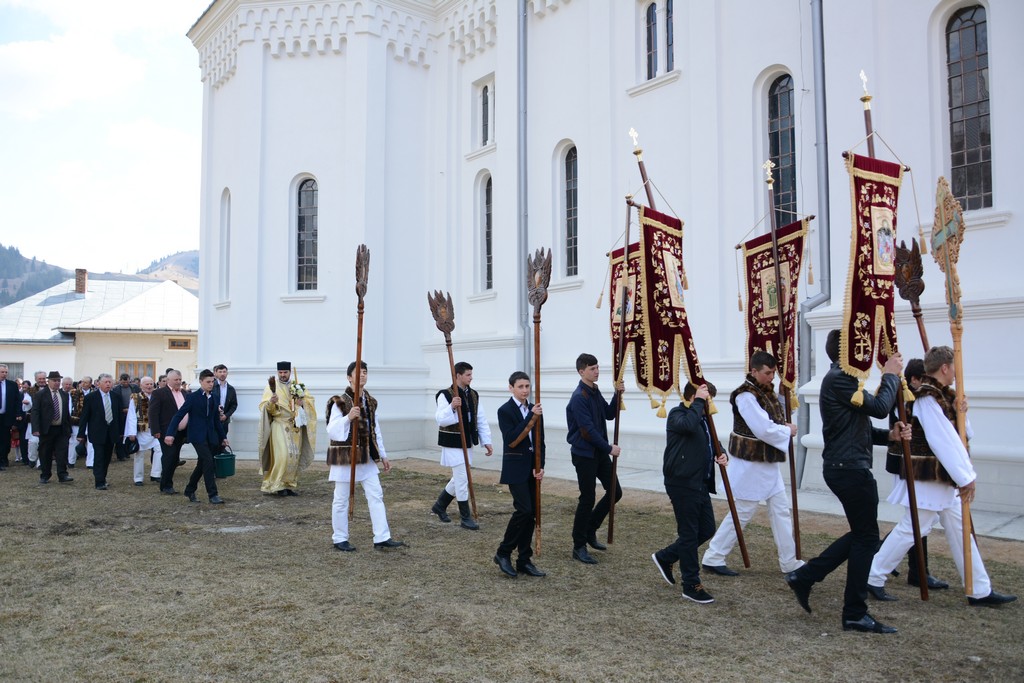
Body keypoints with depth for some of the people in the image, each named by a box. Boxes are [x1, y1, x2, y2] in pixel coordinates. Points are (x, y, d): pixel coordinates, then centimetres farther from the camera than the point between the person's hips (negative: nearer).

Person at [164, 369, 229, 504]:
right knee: (208, 462, -16)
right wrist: (170, 433, -19)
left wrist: (223, 436, 16)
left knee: (202, 465, 11)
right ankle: (212, 495, -12)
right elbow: (179, 415, -10)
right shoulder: (193, 397, -6)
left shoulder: (214, 398, 10)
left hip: (210, 436, 6)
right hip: (197, 435, -6)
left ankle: (189, 491, 28)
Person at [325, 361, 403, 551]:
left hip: (366, 457, 6)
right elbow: (331, 431, -17)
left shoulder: (370, 402, 8)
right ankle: (339, 539, 18)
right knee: (341, 500, 4)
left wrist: (383, 455, 14)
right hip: (345, 457, -6)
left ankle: (382, 538, 7)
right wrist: (348, 417, -31)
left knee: (376, 496, 3)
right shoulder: (340, 402, -11)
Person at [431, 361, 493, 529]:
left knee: (459, 479, 16)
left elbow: (481, 420, 10)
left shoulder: (473, 395, 8)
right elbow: (440, 419, -21)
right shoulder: (446, 395, -13)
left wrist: (487, 441, 6)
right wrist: (451, 407, -37)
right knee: (462, 479, -6)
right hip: (453, 444, -7)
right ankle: (466, 517, 5)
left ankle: (439, 506, 35)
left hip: (467, 443, 7)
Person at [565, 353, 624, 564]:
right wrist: (609, 448, -15)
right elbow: (587, 430, -21)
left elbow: (609, 414, 15)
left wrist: (617, 394, 1)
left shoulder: (595, 392, 8)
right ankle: (579, 547, 11)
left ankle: (590, 530, 26)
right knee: (587, 499, -2)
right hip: (584, 454, -8)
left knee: (615, 492, 10)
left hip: (599, 452, 8)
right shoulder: (579, 397, -18)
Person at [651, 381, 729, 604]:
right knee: (689, 534, 0)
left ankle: (665, 557, 28)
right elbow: (688, 425, -35)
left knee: (707, 529, 14)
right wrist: (698, 401, -23)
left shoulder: (703, 418, 15)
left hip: (700, 483, 9)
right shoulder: (677, 414, -12)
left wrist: (721, 454, 4)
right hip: (682, 483, -9)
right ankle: (691, 585, 12)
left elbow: (712, 443, 25)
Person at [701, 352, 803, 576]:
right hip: (750, 464, -9)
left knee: (781, 509, 12)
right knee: (741, 513, -2)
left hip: (769, 463, 9)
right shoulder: (746, 396, -21)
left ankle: (790, 561, 23)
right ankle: (712, 558, 10)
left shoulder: (768, 391, 8)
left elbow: (775, 420, 15)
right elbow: (763, 430, -26)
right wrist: (788, 431, -10)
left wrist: (784, 427, -7)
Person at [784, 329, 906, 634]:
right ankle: (855, 614, 9)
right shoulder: (839, 378, -16)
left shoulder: (843, 378, 18)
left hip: (844, 467, 11)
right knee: (867, 538, -1)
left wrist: (889, 435, 2)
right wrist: (891, 375, -5)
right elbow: (880, 408, -19)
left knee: (861, 534, 17)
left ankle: (804, 576, 18)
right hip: (851, 469, -11)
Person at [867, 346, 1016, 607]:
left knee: (959, 528, 13)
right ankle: (873, 579, 7)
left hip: (942, 478, 10)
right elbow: (944, 442, -22)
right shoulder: (927, 397, -18)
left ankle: (979, 591, 21)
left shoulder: (940, 395, 12)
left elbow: (962, 435, 13)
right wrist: (967, 477, -19)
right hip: (927, 477, -10)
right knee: (912, 529, -3)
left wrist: (958, 414, -6)